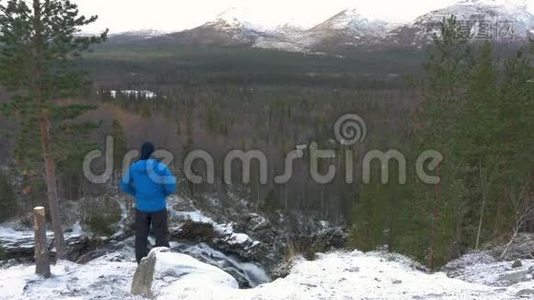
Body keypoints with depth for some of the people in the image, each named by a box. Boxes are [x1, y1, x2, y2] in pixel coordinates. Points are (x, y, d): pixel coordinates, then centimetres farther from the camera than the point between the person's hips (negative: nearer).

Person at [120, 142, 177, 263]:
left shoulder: (133, 167, -3)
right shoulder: (160, 167, -15)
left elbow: (125, 186, 8)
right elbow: (171, 187, -15)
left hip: (141, 207, 3)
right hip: (158, 207, -3)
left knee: (141, 236, 14)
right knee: (161, 235, 9)